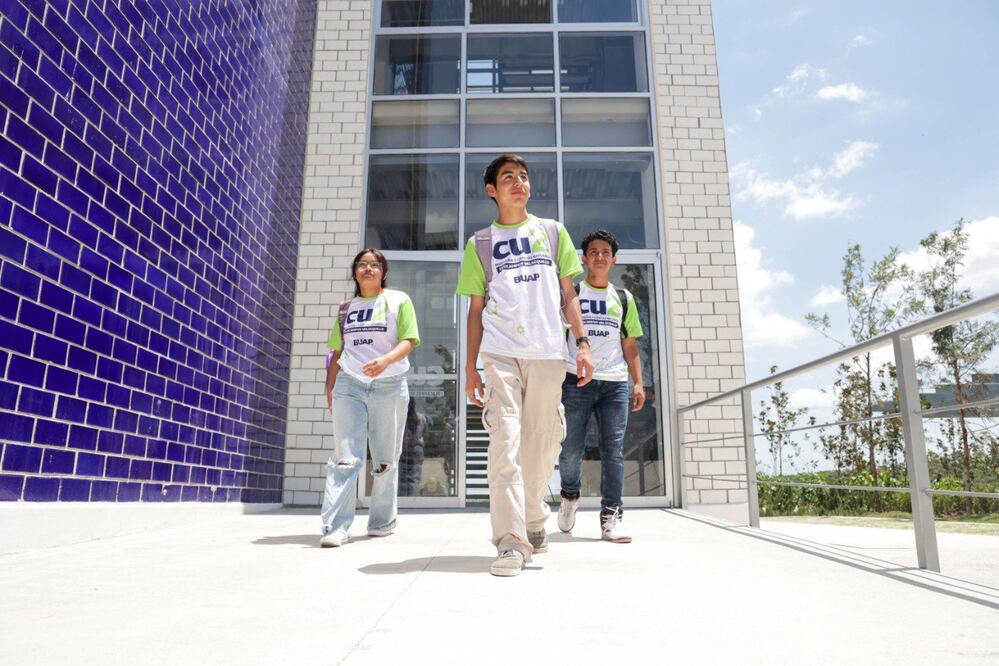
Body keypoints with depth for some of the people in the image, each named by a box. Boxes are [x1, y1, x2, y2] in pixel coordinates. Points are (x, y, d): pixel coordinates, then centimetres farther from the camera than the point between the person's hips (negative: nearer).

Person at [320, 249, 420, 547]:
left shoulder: (399, 300, 6)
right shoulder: (346, 308, 17)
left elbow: (408, 342, -4)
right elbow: (337, 352, 18)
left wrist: (385, 360, -22)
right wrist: (329, 388, 11)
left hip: (389, 387, -2)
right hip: (349, 385, 2)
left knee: (385, 460, 5)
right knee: (345, 457, -8)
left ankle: (382, 522, 18)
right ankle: (335, 527, -10)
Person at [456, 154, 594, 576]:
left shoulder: (552, 231, 17)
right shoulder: (480, 243, 13)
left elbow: (568, 294, 14)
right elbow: (476, 308, 11)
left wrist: (582, 343, 2)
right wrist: (470, 366, 5)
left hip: (549, 352, 2)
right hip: (501, 352, -1)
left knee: (542, 446, 6)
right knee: (505, 440, -12)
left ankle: (533, 520, 28)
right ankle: (511, 541, -11)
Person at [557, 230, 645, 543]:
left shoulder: (624, 298, 18)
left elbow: (630, 346, 17)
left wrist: (638, 383, 6)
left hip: (615, 383, 2)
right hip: (576, 380, -2)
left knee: (614, 450, -3)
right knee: (571, 449, 0)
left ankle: (611, 516, 2)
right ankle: (570, 495, 27)